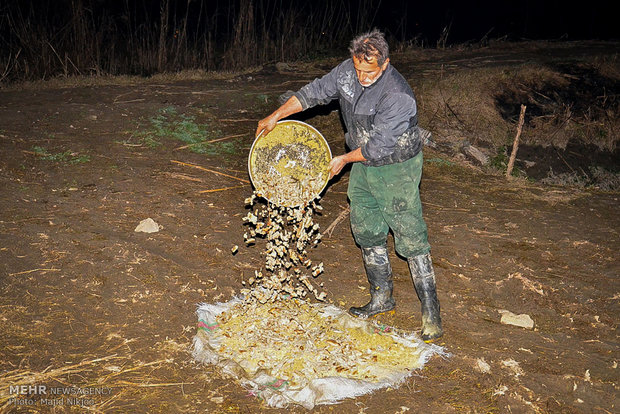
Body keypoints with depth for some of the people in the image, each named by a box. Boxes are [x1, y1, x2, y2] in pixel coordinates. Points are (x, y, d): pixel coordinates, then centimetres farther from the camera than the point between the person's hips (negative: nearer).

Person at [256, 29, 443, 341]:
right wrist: (276, 116, 1)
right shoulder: (348, 71, -8)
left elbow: (378, 147, -23)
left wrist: (344, 159, -9)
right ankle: (382, 298, 28)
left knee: (411, 239, -7)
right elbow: (315, 92, 3)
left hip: (396, 168, -7)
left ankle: (430, 311, 3)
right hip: (363, 164, 7)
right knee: (366, 231, 13)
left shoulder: (398, 96, -29)